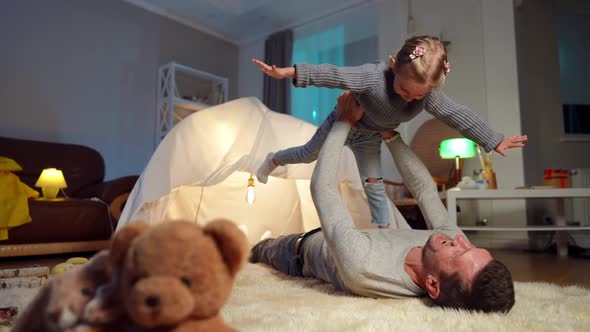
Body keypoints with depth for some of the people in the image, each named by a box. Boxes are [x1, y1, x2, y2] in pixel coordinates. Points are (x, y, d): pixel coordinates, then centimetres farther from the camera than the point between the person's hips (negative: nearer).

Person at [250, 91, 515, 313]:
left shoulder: (360, 267, -55)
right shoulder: (461, 250, -37)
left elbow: (322, 186, -43)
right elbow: (423, 187, -21)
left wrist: (344, 122, -33)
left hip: (308, 248, -5)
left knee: (267, 248, 32)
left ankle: (253, 251, 67)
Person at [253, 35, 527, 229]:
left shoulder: (431, 96, -25)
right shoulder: (374, 76, -42)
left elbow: (460, 116, -17)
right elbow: (334, 75, -49)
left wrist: (494, 141, -11)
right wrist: (290, 72, -56)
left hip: (370, 137, 3)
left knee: (374, 183, 2)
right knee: (309, 154, 14)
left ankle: (383, 228, 15)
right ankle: (273, 160, 42)